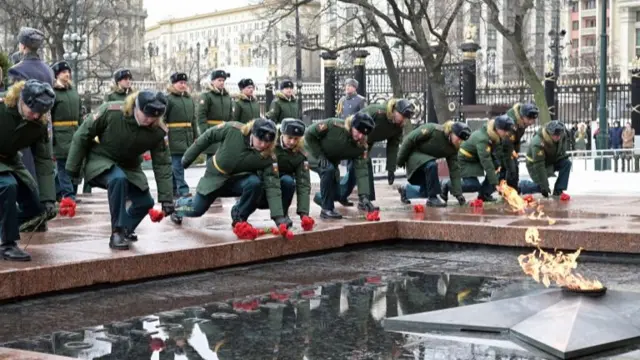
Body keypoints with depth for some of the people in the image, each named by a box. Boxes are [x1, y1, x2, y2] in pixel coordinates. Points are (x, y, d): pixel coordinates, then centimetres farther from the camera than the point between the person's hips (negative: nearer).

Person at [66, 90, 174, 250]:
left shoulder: (159, 131, -21)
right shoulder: (110, 111, -31)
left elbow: (162, 164, -12)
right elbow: (82, 136, -19)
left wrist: (166, 198, -13)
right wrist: (73, 169, -12)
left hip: (129, 166, 5)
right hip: (101, 161, -5)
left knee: (145, 202, 0)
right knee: (118, 179, -35)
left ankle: (125, 230, 32)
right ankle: (116, 234, -25)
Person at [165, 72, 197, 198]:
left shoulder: (190, 99, 14)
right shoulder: (168, 99, -5)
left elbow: (193, 120, 18)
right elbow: (162, 119, -8)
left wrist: (196, 137, 16)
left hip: (188, 137, 6)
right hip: (174, 138, -6)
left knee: (176, 164, 12)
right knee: (177, 164, -8)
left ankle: (173, 190, 19)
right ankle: (183, 190, -11)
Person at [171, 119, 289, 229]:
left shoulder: (268, 157, -28)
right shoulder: (232, 130, -30)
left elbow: (272, 185, -30)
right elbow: (208, 137, -13)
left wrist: (279, 216, -41)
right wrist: (188, 157, -2)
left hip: (240, 179, 0)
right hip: (216, 176, 0)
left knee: (255, 182, -33)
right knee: (197, 210, 11)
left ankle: (239, 217, -7)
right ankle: (179, 204, 50)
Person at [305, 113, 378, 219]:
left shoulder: (361, 146, -20)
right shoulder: (334, 125, -34)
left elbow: (361, 170, -24)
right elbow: (309, 134, -23)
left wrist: (364, 196, -34)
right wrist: (320, 156, -27)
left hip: (331, 161, 5)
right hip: (313, 153, -5)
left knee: (335, 193, -2)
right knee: (328, 169, -34)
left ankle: (320, 197, 35)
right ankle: (327, 210, -22)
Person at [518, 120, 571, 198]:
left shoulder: (562, 135, -18)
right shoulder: (538, 143, -37)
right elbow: (539, 166, -34)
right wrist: (544, 187, -32)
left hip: (552, 160, 6)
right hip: (535, 163, -6)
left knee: (567, 163, -18)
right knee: (540, 187, -14)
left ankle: (558, 191, -13)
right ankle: (520, 185, 14)